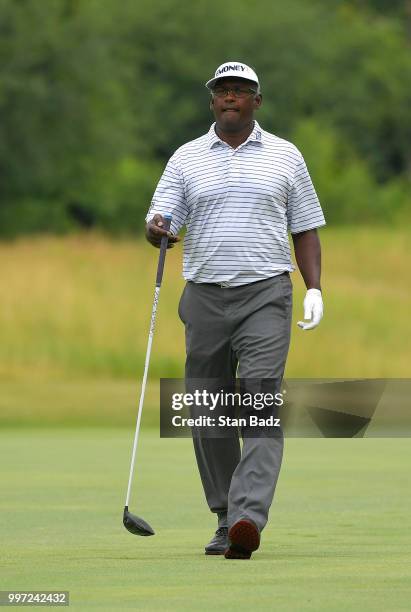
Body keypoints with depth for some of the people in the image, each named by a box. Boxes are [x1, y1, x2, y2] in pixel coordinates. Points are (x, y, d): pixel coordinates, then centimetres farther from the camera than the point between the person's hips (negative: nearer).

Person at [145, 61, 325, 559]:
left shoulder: (285, 157, 8)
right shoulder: (186, 159, 9)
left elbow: (304, 229, 12)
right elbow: (159, 227, 3)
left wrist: (314, 288, -1)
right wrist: (158, 230, -21)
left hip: (266, 295, -2)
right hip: (205, 296, 2)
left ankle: (248, 519, -27)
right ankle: (225, 521, 16)